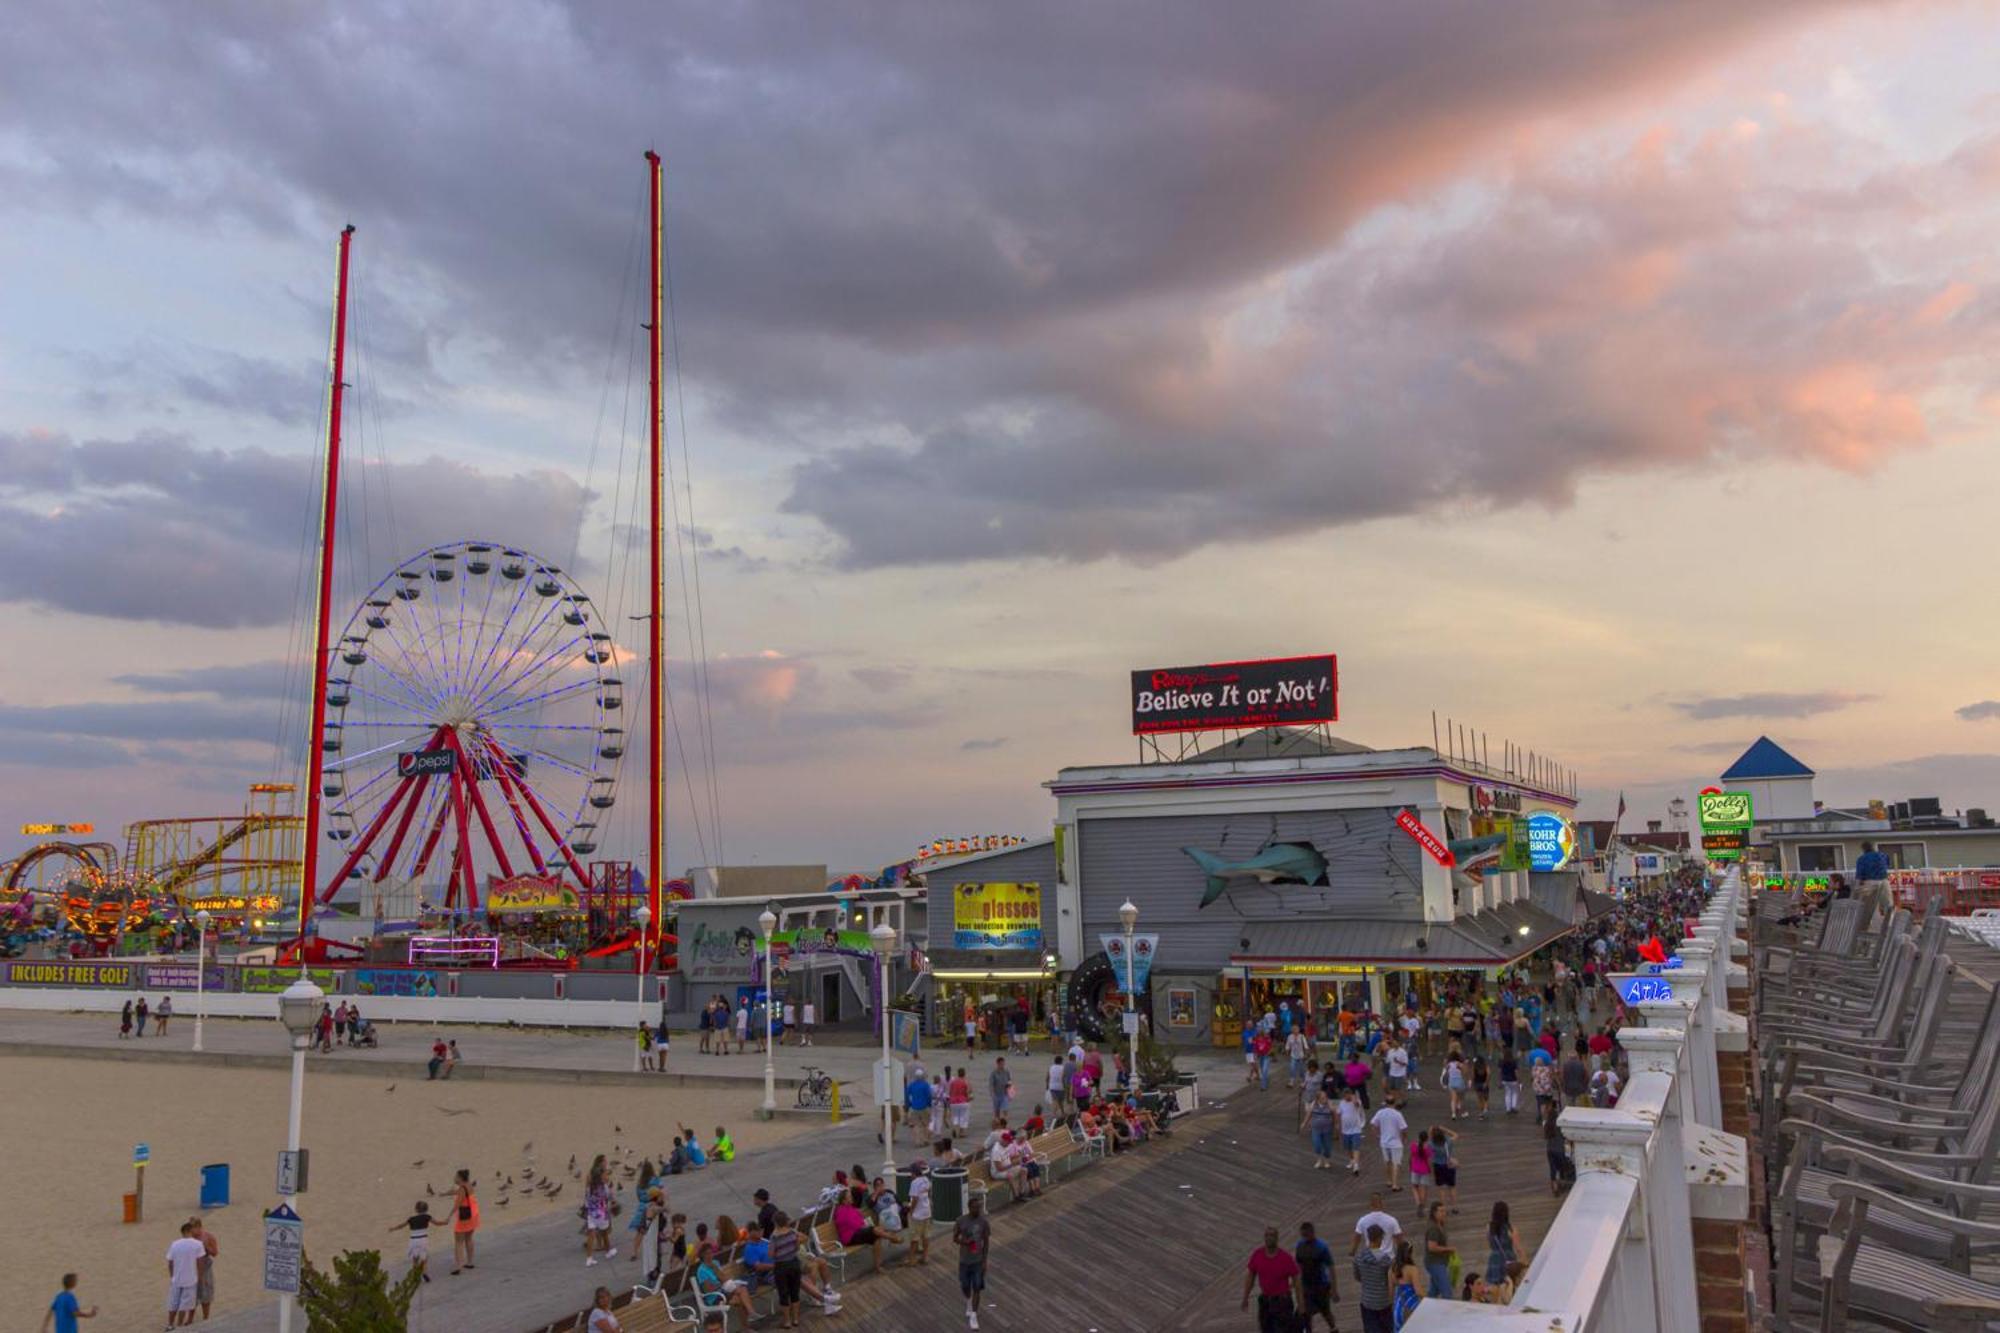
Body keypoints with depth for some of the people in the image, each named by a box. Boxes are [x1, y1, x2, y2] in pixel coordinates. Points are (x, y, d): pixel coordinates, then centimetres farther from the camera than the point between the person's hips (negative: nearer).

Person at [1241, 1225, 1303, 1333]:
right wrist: (1245, 1298, 5)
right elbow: (1250, 1275, 4)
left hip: (1282, 1301, -4)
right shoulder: (1257, 1254, -7)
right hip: (1264, 1301, 4)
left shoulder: (1286, 1257, -16)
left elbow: (1296, 1278, -8)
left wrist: (1300, 1302, -7)